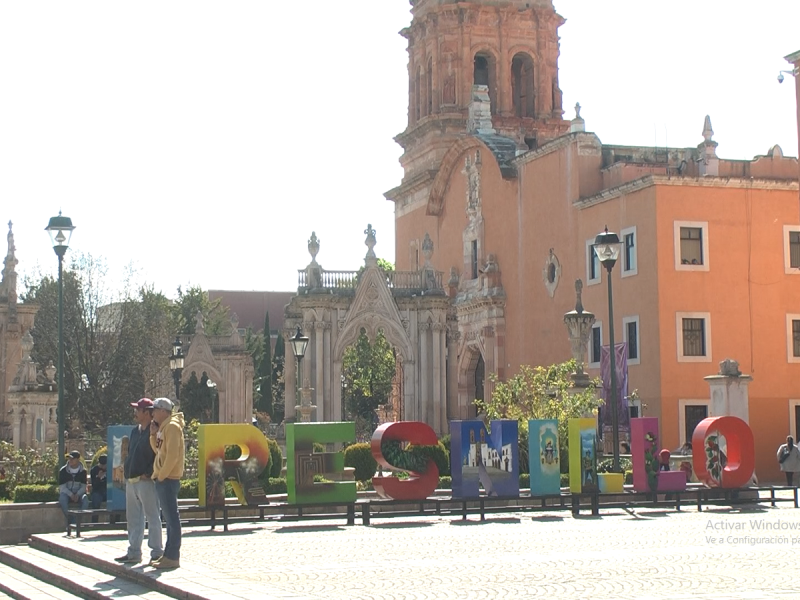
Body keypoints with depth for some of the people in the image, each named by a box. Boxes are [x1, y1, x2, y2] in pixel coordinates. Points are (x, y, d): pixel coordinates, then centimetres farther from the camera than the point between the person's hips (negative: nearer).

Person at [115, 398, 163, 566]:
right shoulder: (135, 431, 17)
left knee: (153, 517, -2)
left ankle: (157, 552, 3)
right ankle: (134, 552, 19)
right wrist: (125, 469, 10)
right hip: (131, 481, 9)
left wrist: (148, 474, -19)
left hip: (146, 481, -9)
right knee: (133, 518, 13)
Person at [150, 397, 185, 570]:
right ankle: (169, 555, 16)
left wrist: (162, 475, -16)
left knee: (172, 517, -8)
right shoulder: (163, 427, 18)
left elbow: (172, 455, -20)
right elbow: (158, 451, 18)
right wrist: (153, 435, 7)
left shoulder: (172, 426, -13)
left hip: (168, 479, -10)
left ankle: (172, 557, -8)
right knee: (169, 518, 12)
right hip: (163, 479, 10)